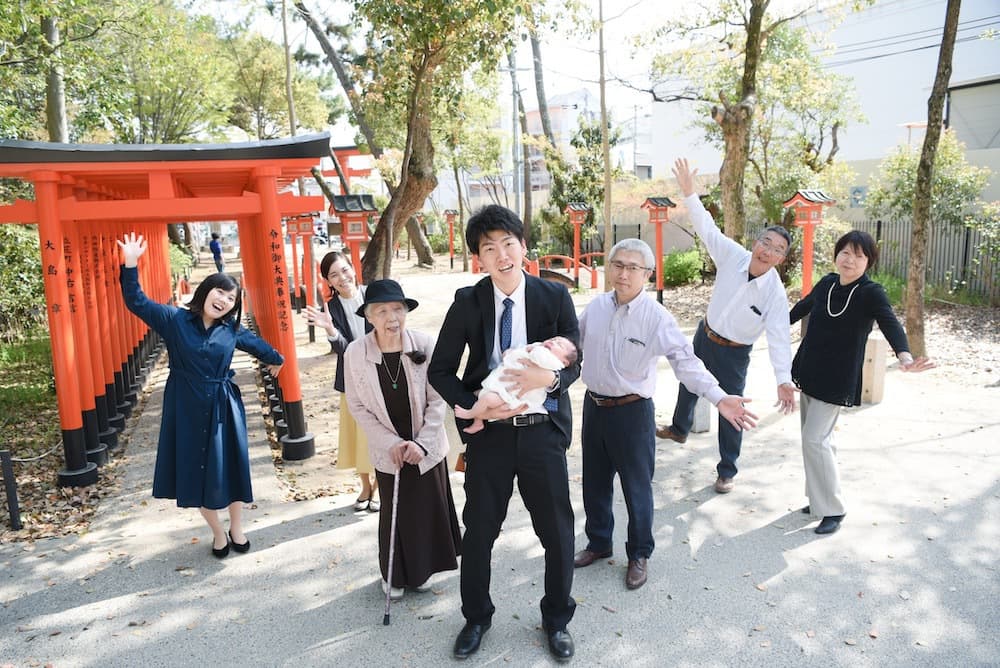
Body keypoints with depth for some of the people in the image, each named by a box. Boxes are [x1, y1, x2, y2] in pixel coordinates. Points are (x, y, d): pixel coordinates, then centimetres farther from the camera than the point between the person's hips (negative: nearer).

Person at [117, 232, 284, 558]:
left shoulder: (232, 330, 1)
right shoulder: (174, 319, -6)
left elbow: (257, 343, 19)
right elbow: (137, 302, -12)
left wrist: (276, 360, 37)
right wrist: (130, 264, -25)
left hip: (222, 407, 1)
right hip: (187, 407, -1)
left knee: (229, 467, 8)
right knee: (196, 470, 8)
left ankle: (236, 528, 29)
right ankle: (218, 533, 26)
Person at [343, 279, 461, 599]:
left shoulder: (425, 344, -17)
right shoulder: (355, 352, -14)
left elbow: (437, 400, -10)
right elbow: (358, 407, -7)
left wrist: (422, 442, -17)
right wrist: (391, 443, -14)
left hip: (426, 447, 1)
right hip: (388, 450, 0)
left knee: (429, 509, 12)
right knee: (395, 512, 12)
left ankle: (420, 570, 38)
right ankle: (394, 575, 37)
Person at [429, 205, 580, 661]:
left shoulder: (555, 297, -5)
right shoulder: (468, 302, -5)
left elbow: (574, 362, -2)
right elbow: (440, 370, -1)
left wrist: (549, 378, -24)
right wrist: (474, 406, -16)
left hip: (542, 430, 0)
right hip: (489, 431, 0)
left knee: (557, 532, 11)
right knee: (479, 530, 13)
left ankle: (557, 619, 37)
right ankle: (476, 617, 39)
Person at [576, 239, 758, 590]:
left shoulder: (656, 317, -15)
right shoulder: (596, 306, -1)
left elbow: (686, 361, -21)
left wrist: (720, 398, -32)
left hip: (631, 412, -4)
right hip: (594, 406, 5)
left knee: (636, 487, 10)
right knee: (594, 483, 18)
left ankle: (639, 555, 32)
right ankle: (598, 543, 41)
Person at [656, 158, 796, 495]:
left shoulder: (775, 294, -26)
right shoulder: (733, 256, -18)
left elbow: (779, 337, -31)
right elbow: (707, 228, -14)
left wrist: (784, 380, -40)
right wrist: (689, 192, -23)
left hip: (734, 352, -5)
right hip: (704, 334, 5)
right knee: (689, 382, 26)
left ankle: (727, 472, 17)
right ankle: (680, 428, 55)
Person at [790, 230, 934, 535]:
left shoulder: (872, 293, -13)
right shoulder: (826, 283, 2)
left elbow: (890, 324, -29)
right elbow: (803, 307, 21)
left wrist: (904, 355, -49)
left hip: (837, 381, -6)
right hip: (810, 372, 6)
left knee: (815, 439, -11)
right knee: (816, 438, 14)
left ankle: (833, 510, 3)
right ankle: (821, 498, 30)